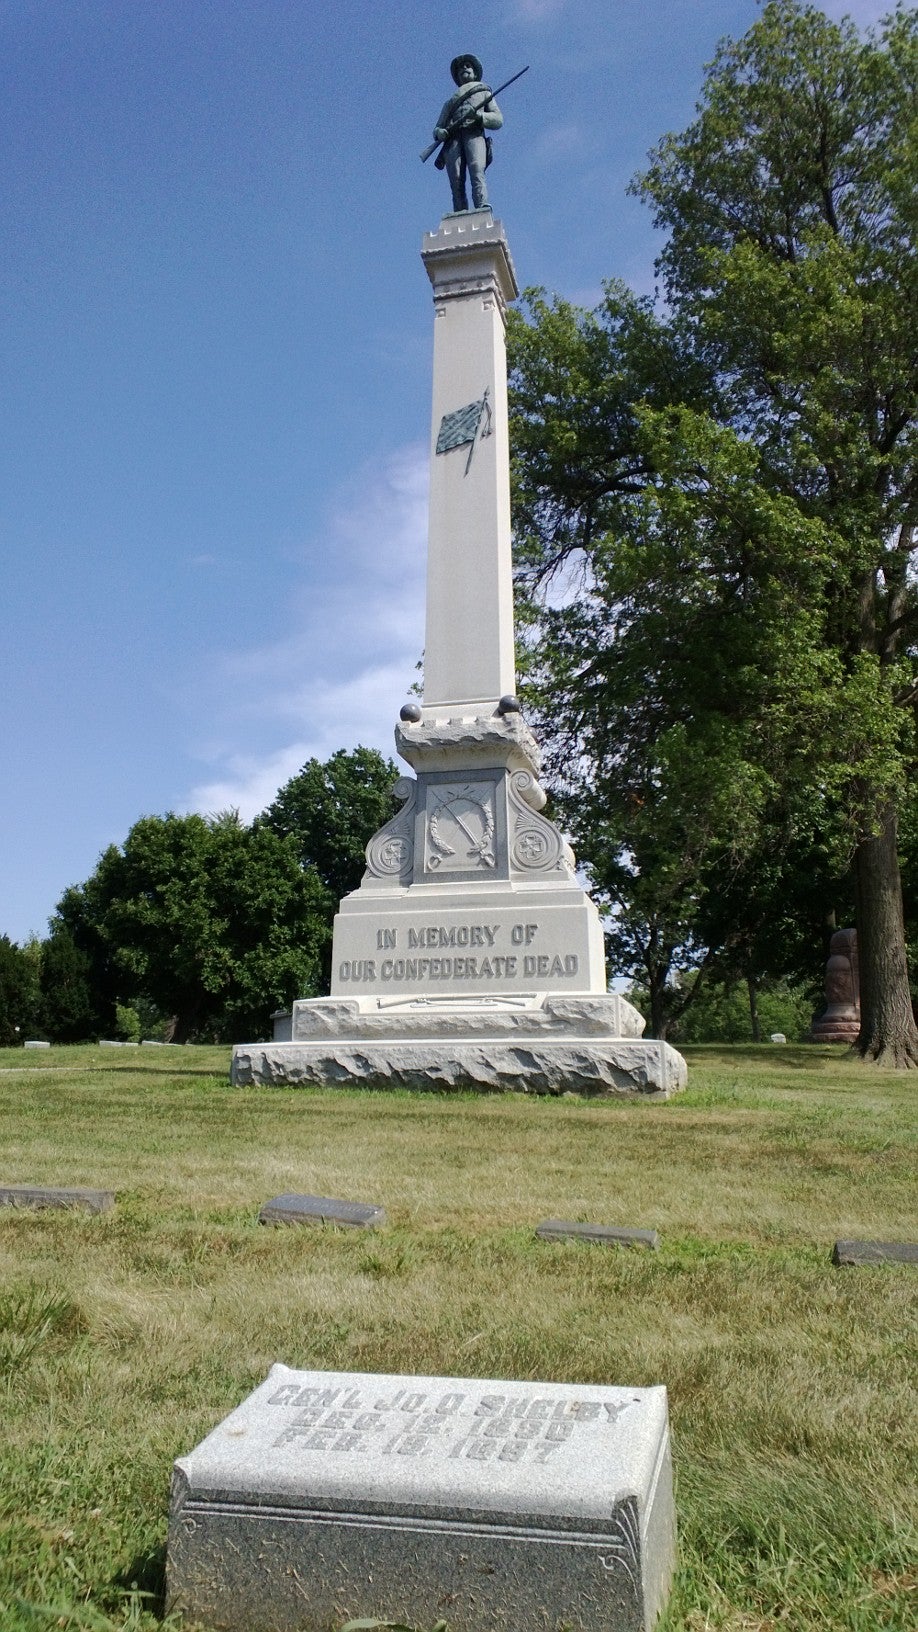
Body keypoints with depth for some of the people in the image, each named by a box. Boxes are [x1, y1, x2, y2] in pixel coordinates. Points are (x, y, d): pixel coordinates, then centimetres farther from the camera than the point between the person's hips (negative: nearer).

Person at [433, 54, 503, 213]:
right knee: (456, 180, -22)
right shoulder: (450, 102, 37)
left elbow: (498, 120, 15)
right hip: (453, 139, 2)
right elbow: (437, 129, 27)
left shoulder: (484, 94, 32)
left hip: (474, 135, -2)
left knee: (476, 170, -31)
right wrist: (440, 132, 1)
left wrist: (478, 115, -5)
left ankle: (482, 209, -50)